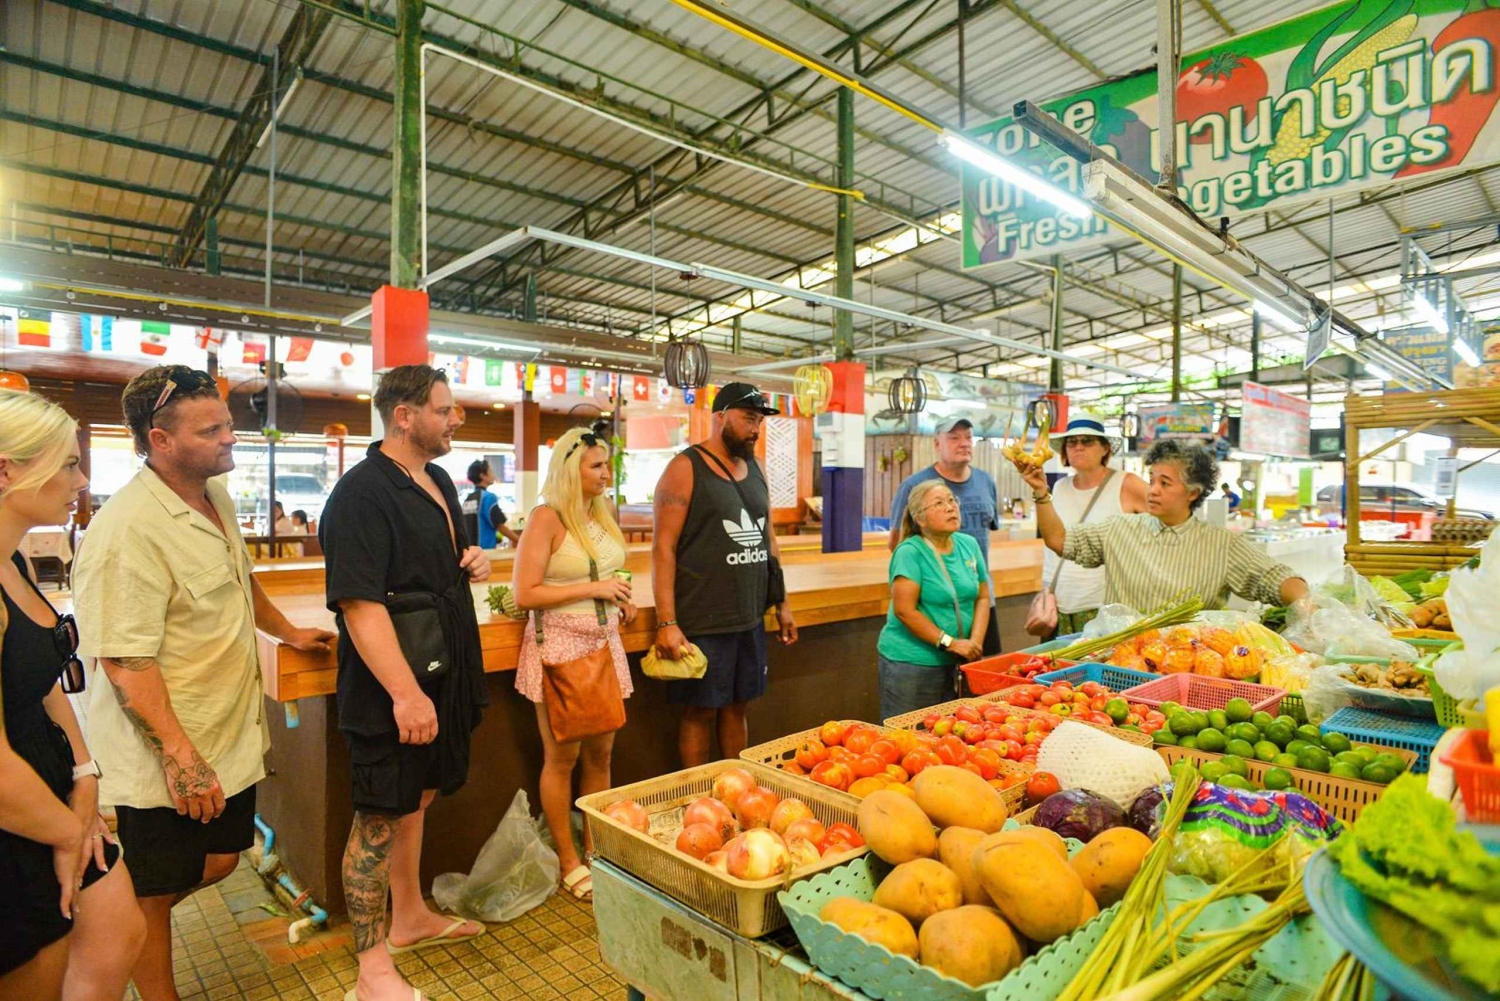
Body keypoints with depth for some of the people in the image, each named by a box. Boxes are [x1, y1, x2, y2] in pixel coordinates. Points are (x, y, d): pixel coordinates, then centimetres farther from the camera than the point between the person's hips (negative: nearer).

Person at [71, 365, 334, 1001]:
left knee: (220, 862, 21)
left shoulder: (217, 496, 3)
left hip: (230, 739, 8)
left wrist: (288, 632, 27)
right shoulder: (127, 531, -25)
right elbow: (125, 663, -27)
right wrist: (179, 755, -28)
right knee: (155, 895, 13)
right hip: (164, 760, -8)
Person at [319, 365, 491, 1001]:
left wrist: (474, 562, 1)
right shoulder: (361, 493, -19)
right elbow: (360, 604, -26)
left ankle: (409, 918, 41)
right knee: (379, 818, 5)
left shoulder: (437, 482, 10)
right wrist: (405, 693, -29)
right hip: (390, 692, -9)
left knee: (415, 800, 22)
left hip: (442, 679, 9)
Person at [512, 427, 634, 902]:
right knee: (562, 758, 7)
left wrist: (619, 598, 5)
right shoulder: (547, 518, -12)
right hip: (561, 648, -6)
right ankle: (569, 862, 22)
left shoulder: (601, 514, 9)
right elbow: (525, 594, -17)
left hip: (604, 645, 7)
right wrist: (592, 589, -18)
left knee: (599, 754, 14)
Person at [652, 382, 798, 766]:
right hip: (702, 623, -6)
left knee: (736, 708, 14)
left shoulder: (756, 470, 12)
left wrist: (781, 605, 17)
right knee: (699, 712, 5)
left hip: (751, 619, 6)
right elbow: (663, 549, -13)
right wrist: (666, 623, -18)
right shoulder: (685, 469, -8)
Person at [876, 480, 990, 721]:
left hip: (955, 664, 6)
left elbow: (982, 597, 9)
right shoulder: (910, 552, -14)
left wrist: (976, 641, -5)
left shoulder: (969, 545, 6)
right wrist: (950, 643, -18)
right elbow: (904, 610, -19)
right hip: (910, 665, -6)